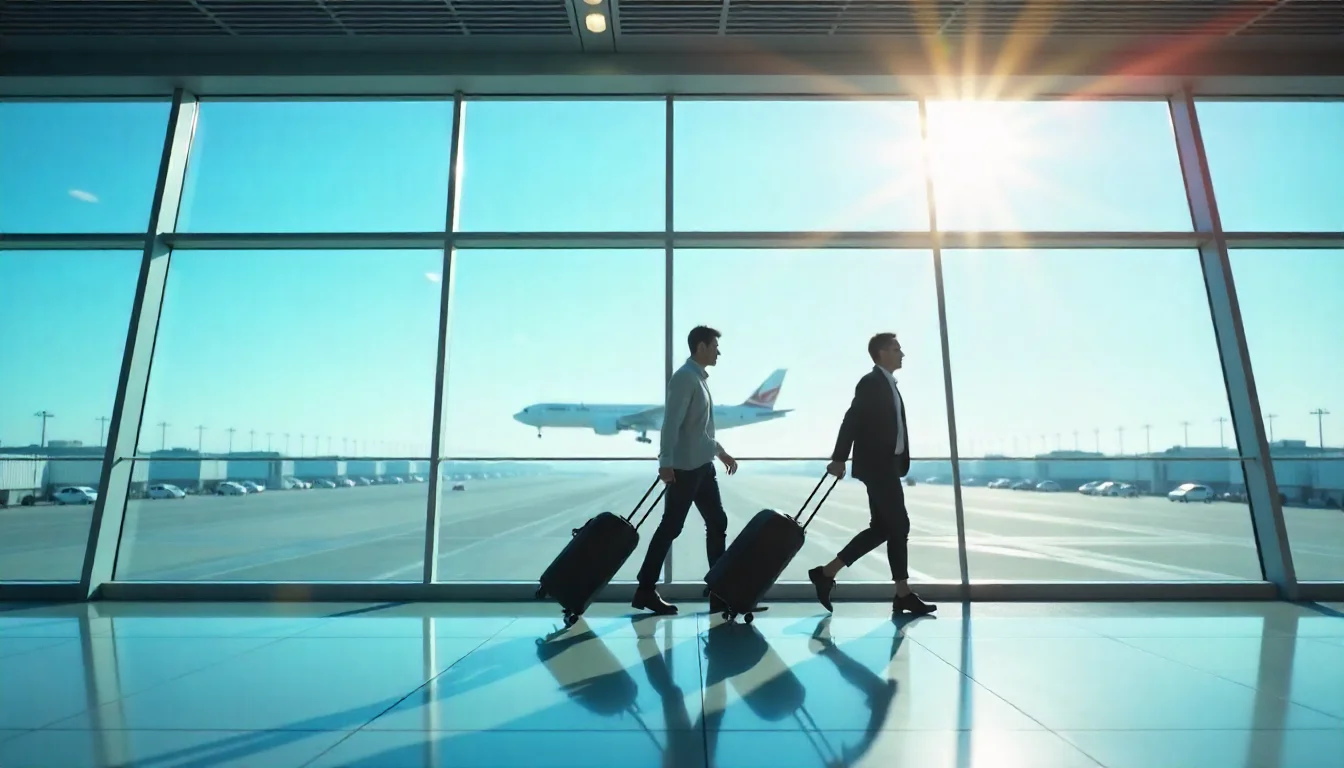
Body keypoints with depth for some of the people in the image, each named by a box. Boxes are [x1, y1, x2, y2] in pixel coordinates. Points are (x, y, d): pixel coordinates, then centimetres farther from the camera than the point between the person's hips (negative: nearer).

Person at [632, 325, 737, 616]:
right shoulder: (684, 378, -13)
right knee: (671, 527, -2)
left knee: (717, 522, 10)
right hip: (684, 468, -9)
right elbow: (671, 423, -21)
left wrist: (721, 451, 27)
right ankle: (646, 590, 10)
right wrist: (666, 462, -26)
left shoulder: (699, 378, 16)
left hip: (703, 466, 10)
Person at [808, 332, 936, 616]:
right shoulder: (871, 382, -11)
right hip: (877, 466, -10)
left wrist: (901, 462, 14)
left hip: (887, 465, 10)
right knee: (899, 526, -3)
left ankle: (827, 572, 13)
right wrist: (838, 459, -22)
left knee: (880, 528, 10)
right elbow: (851, 421, -18)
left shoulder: (888, 384, 18)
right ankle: (903, 595, 11)